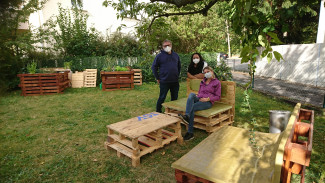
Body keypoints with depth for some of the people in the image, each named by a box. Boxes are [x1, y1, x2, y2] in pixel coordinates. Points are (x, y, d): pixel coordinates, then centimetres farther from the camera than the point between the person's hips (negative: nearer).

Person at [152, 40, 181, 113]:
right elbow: (154, 67, 0)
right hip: (164, 82, -4)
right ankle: (158, 112, 17)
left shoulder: (176, 55, 11)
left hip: (175, 81, 5)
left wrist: (177, 75, 14)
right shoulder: (159, 56, -2)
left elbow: (179, 66, 23)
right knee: (162, 98, 1)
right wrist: (158, 78, -2)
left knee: (175, 98, 13)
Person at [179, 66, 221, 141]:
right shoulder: (202, 81, 26)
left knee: (192, 107, -33)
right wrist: (196, 96, 3)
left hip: (208, 102, -4)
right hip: (199, 99, 5)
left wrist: (207, 99, -13)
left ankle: (190, 132, -37)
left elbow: (218, 97, 4)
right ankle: (186, 116, -50)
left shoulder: (217, 82, 10)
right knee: (191, 94, -32)